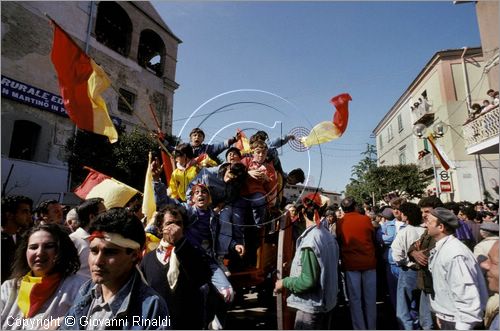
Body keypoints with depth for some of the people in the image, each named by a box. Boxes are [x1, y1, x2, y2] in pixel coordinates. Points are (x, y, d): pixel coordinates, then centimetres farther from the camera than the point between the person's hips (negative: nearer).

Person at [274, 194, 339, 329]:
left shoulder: (309, 240, -25)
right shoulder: (328, 235, 1)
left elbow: (308, 281, -26)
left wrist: (284, 282, -12)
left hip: (312, 306, -8)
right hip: (327, 301, 8)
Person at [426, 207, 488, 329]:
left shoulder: (453, 254, -28)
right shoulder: (441, 248, 1)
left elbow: (467, 297, -28)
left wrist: (463, 326, -21)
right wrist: (440, 313, 18)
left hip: (456, 321, -8)